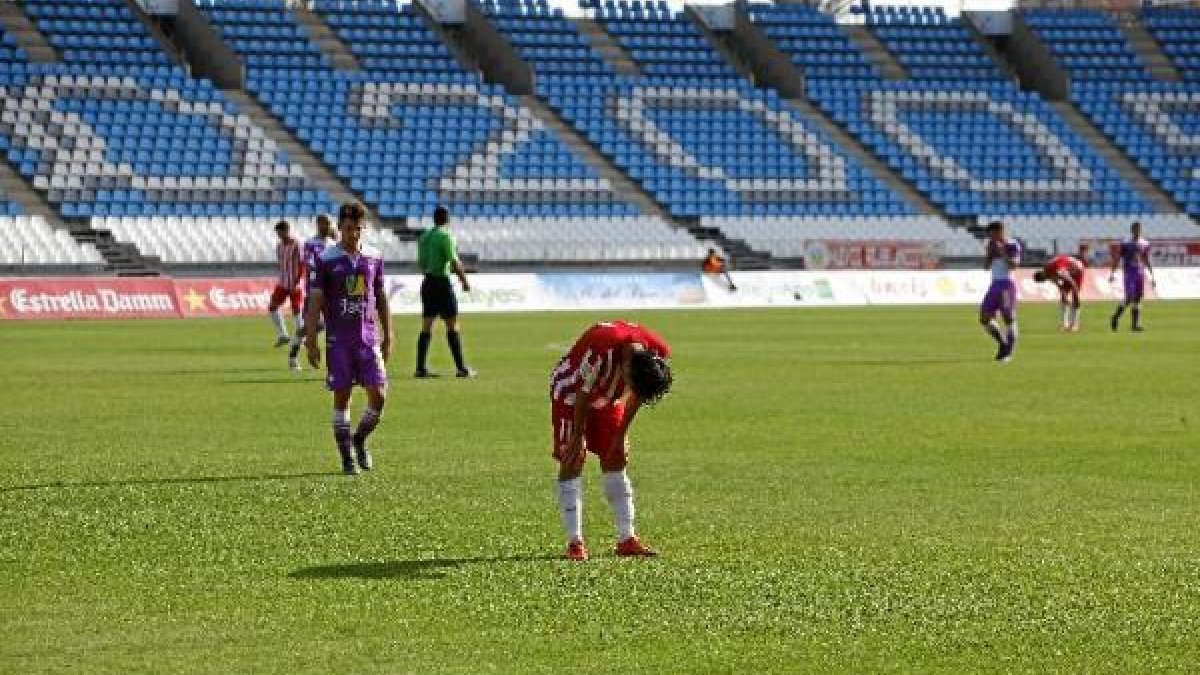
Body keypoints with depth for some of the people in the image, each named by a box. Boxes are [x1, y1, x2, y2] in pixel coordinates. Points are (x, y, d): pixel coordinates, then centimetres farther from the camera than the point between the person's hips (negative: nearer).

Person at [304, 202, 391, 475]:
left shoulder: (374, 257, 7)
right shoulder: (326, 260, -3)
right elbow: (315, 302, -3)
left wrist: (387, 337, 13)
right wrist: (311, 342, -7)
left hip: (369, 338, 3)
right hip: (339, 340, -2)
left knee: (379, 396, -5)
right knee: (342, 398, 1)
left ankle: (359, 439, 21)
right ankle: (347, 457, 9)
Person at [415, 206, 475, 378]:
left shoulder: (424, 236, 11)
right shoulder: (445, 236, -12)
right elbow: (454, 262, -16)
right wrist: (464, 280, -4)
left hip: (427, 282, 7)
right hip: (442, 283, -7)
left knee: (426, 326, 7)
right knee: (452, 326, -2)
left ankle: (421, 367, 3)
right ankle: (461, 368, 0)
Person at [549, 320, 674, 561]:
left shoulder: (659, 354, -24)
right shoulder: (603, 348, -41)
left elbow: (636, 396, -7)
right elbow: (583, 393, -26)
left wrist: (621, 436, -2)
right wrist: (578, 436, -16)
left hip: (608, 398, 5)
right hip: (571, 390, -5)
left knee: (615, 460, 2)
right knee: (572, 461, -11)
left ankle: (627, 538, 4)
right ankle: (575, 542, -12)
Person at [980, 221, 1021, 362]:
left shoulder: (1012, 246, -7)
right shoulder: (993, 246, 12)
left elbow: (1013, 265, -18)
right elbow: (986, 266, 10)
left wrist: (1002, 252, -20)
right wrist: (990, 252, -3)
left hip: (1007, 285, -7)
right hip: (994, 285, 7)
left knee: (1009, 319, -6)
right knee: (984, 318, 2)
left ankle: (1008, 352, 1)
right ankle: (1003, 344, 17)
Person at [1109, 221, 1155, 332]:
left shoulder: (1145, 244, 11)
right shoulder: (1125, 244, -3)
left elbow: (1147, 261, 17)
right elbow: (1116, 259, -3)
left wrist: (1152, 276, 14)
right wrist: (1112, 273, -11)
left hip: (1141, 273, 5)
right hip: (1129, 273, -5)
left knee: (1138, 299, 2)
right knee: (1129, 298, -14)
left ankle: (1136, 324, 3)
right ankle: (1116, 317, 5)